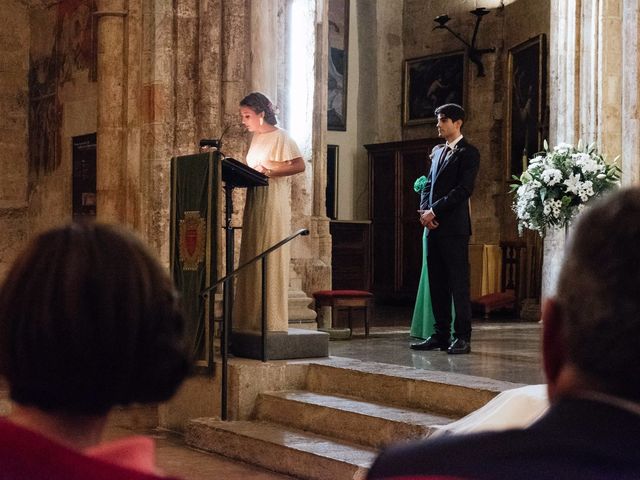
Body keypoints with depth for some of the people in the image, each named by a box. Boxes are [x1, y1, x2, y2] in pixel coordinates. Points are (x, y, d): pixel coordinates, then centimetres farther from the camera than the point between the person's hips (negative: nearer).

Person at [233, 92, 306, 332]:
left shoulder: (280, 136, -6)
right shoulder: (256, 137, 18)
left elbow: (299, 165, -15)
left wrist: (268, 172, -19)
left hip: (273, 202, -8)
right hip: (254, 201, 8)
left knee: (270, 259, -7)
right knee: (251, 259, 3)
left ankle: (271, 320, -5)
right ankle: (251, 319, 4)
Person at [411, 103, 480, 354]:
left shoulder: (468, 153, -4)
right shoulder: (437, 151, 20)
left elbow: (463, 189, -13)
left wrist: (435, 211, -14)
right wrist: (424, 210, 1)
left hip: (454, 227, -7)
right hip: (434, 226, 8)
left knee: (458, 283, -6)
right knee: (437, 284, 7)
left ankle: (462, 337, -4)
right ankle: (441, 335, 11)